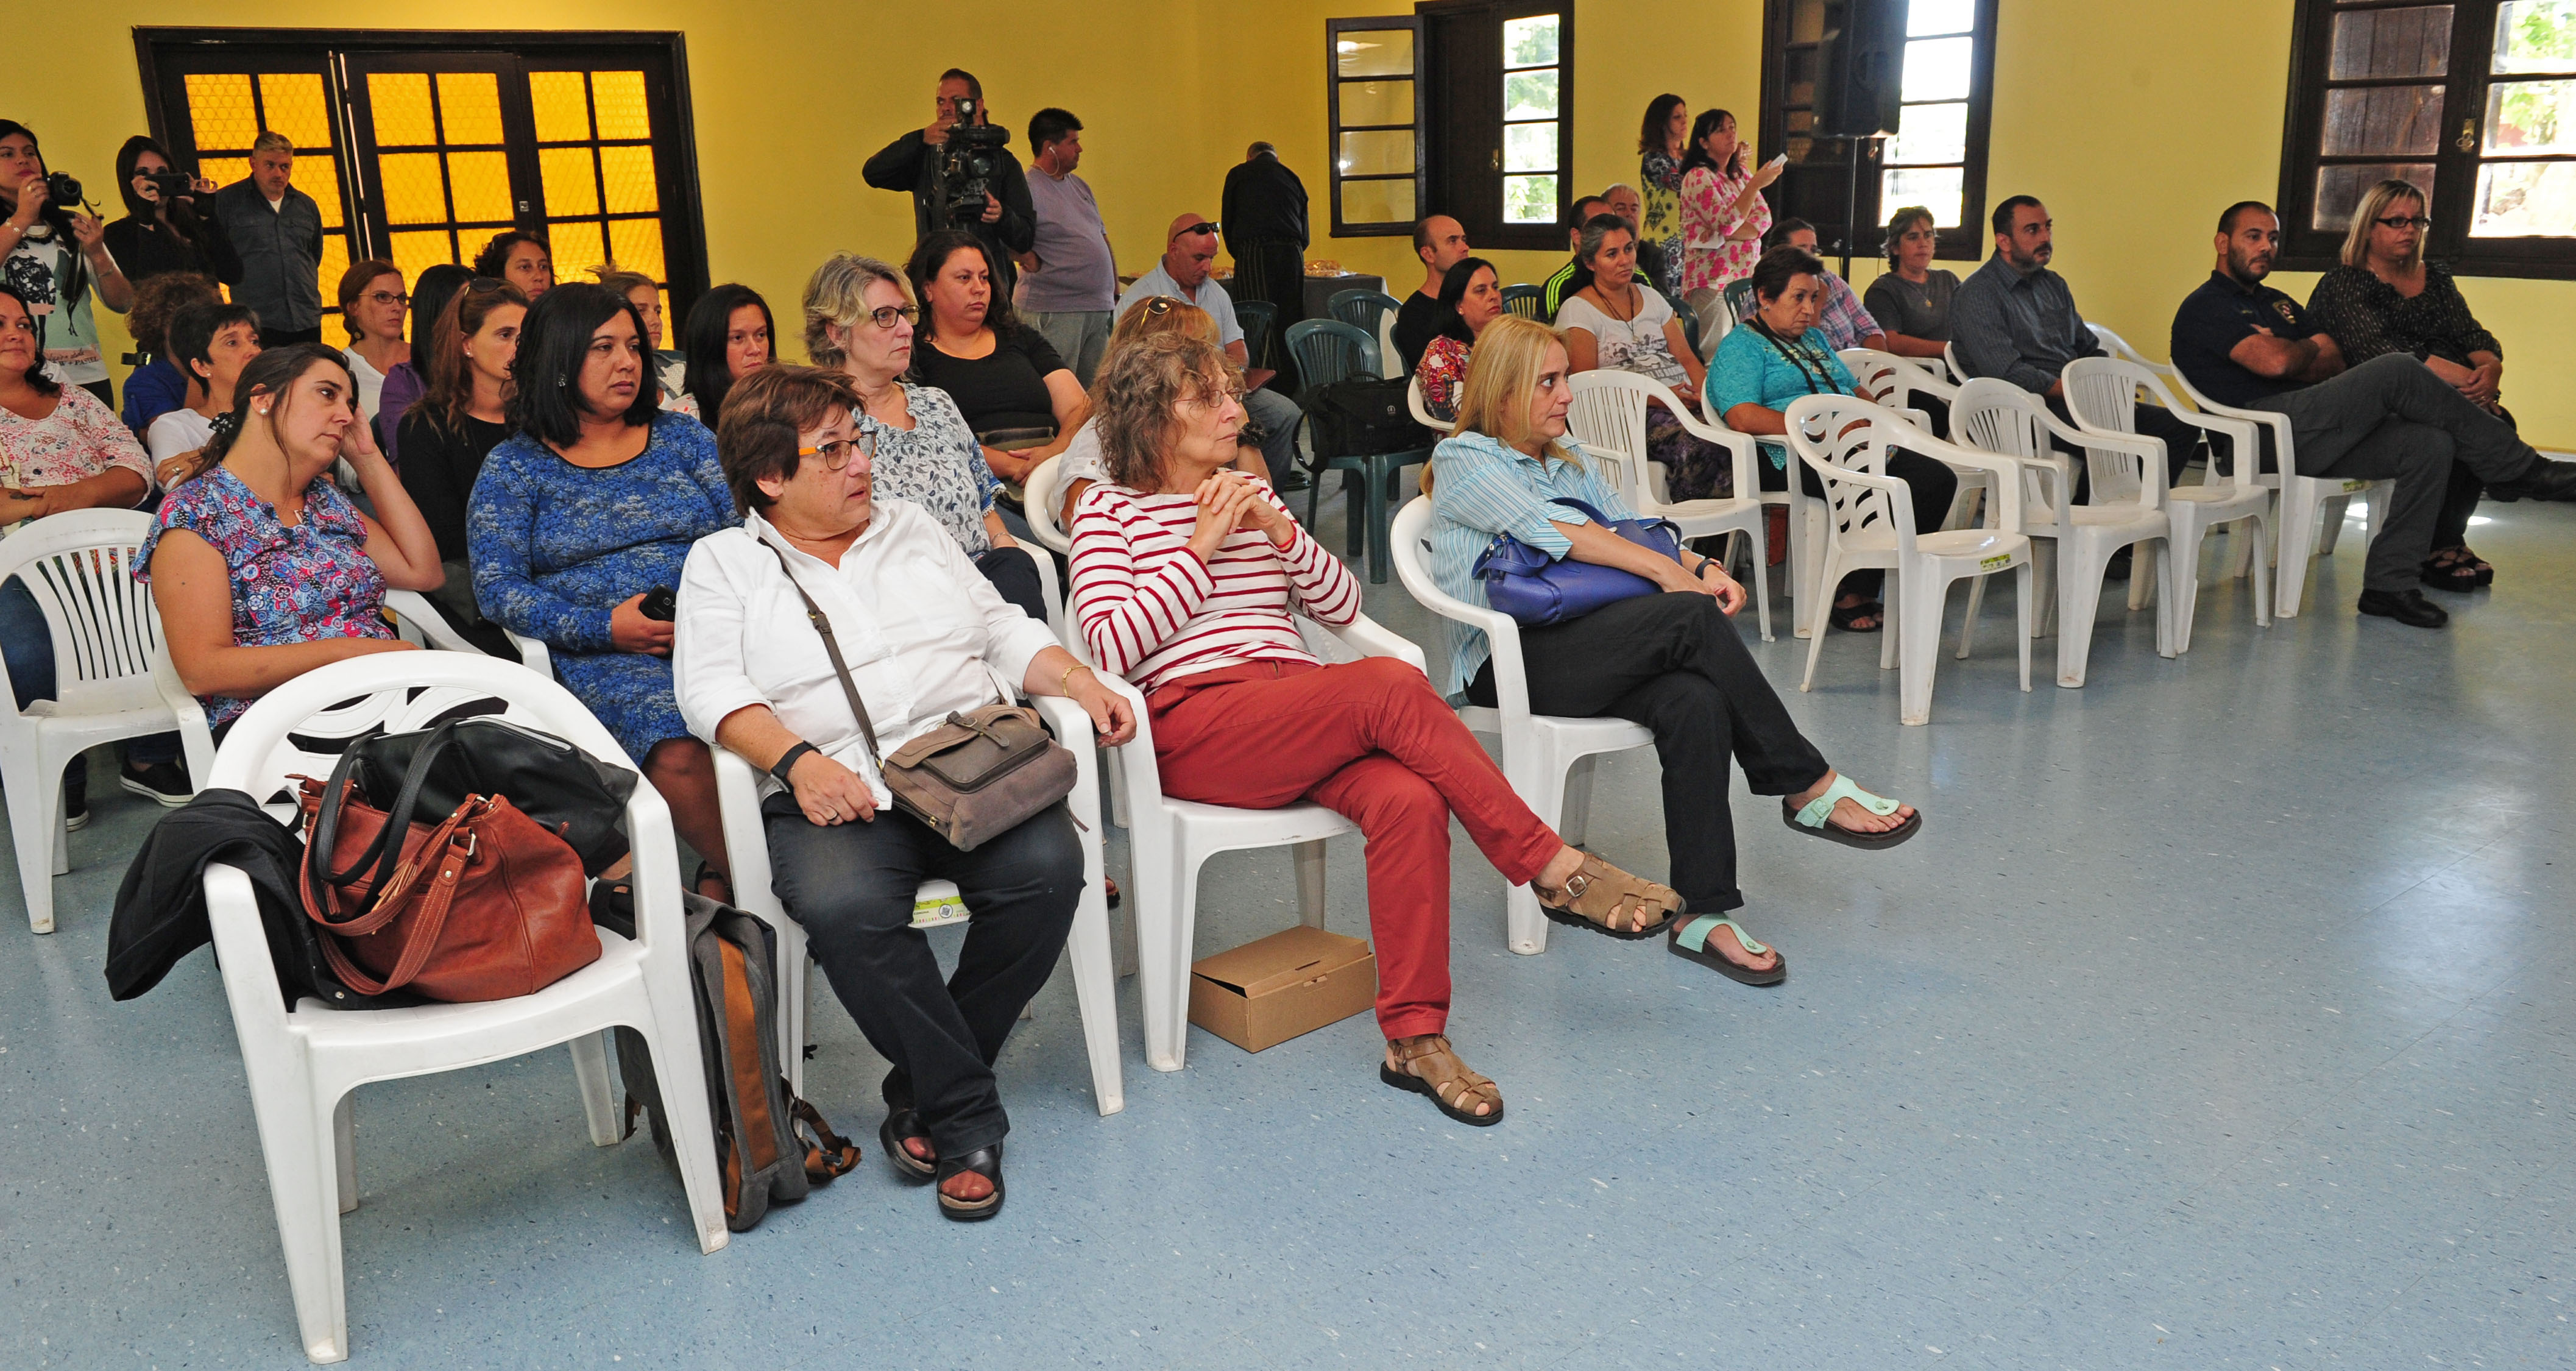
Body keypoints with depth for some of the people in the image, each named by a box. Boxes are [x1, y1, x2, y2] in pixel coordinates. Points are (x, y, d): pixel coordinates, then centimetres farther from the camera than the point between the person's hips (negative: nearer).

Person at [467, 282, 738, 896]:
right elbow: (498, 590, 2)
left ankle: (720, 879, -15)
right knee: (677, 750, -35)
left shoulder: (685, 437, 19)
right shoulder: (513, 466, 12)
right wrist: (606, 627, -11)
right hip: (602, 659, -2)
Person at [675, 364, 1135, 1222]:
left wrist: (1078, 680, 3)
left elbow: (1004, 632, 22)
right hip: (836, 792, -2)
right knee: (844, 908, -35)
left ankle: (926, 1088, -8)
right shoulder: (723, 563, 14)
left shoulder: (913, 530, 24)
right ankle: (967, 1115, -16)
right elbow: (712, 692, 0)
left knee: (1046, 867, -28)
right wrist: (799, 761, -17)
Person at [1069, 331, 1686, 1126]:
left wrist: (1281, 531, 0)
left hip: (1298, 714, 5)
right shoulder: (1110, 509, 8)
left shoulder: (1250, 495, 24)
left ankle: (1414, 1036, -24)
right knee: (1392, 686, -30)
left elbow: (1343, 606, 17)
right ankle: (1554, 869, -21)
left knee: (1409, 798, -29)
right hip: (1191, 723, -5)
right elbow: (1114, 648, -6)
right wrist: (1201, 546, -7)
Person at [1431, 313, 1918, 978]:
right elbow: (1552, 530, -11)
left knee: (1694, 701, -29)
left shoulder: (1566, 463, 27)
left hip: (1581, 645, 6)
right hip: (1505, 664, -6)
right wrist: (1669, 572, -16)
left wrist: (1702, 567, -5)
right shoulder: (1463, 460, 3)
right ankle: (1809, 788, -18)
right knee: (1694, 619, -28)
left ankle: (1701, 915, -28)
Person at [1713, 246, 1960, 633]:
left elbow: (1854, 391, 32)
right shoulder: (1740, 347, -1)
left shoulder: (1814, 338, 28)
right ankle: (1850, 596, -16)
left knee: (1938, 478, -13)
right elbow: (1744, 418, -17)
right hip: (1791, 461, -8)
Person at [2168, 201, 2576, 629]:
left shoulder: (2277, 303, 30)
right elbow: (2276, 362, -14)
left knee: (2432, 444, -13)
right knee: (2398, 370, -21)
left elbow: (2336, 364, 16)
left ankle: (2388, 583, -12)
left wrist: (2285, 353, -3)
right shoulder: (2205, 308, 2)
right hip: (2262, 432, -9)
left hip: (2311, 433, 9)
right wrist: (2310, 349, 8)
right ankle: (2524, 470, -9)